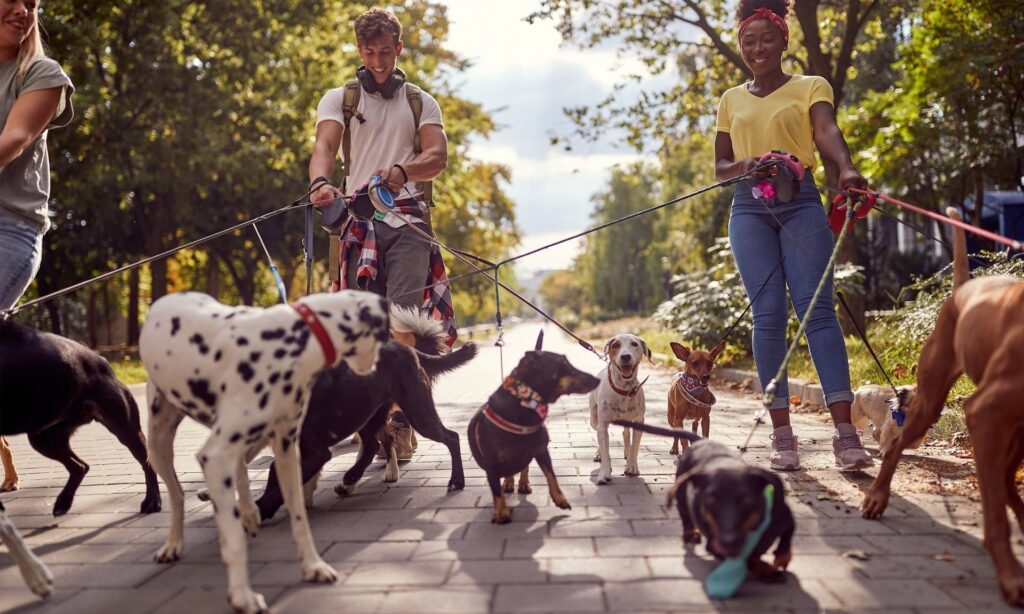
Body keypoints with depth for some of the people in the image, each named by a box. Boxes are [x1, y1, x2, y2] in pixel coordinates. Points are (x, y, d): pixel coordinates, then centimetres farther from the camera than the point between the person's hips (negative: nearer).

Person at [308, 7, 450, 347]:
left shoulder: (422, 102, 15)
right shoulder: (339, 99, 13)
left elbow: (438, 156, 0)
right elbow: (324, 146, -5)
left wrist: (402, 172, -23)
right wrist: (319, 182, -29)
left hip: (408, 221, 0)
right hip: (358, 219, 0)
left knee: (402, 316, -14)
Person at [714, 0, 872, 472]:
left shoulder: (811, 87, 8)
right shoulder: (732, 100, 18)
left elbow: (826, 132, -12)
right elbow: (719, 168, 17)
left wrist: (846, 168, -33)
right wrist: (744, 164, -7)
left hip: (800, 202, -2)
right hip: (749, 208, 2)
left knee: (816, 308, -12)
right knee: (768, 315, -6)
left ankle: (845, 433, -15)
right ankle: (782, 433, -4)